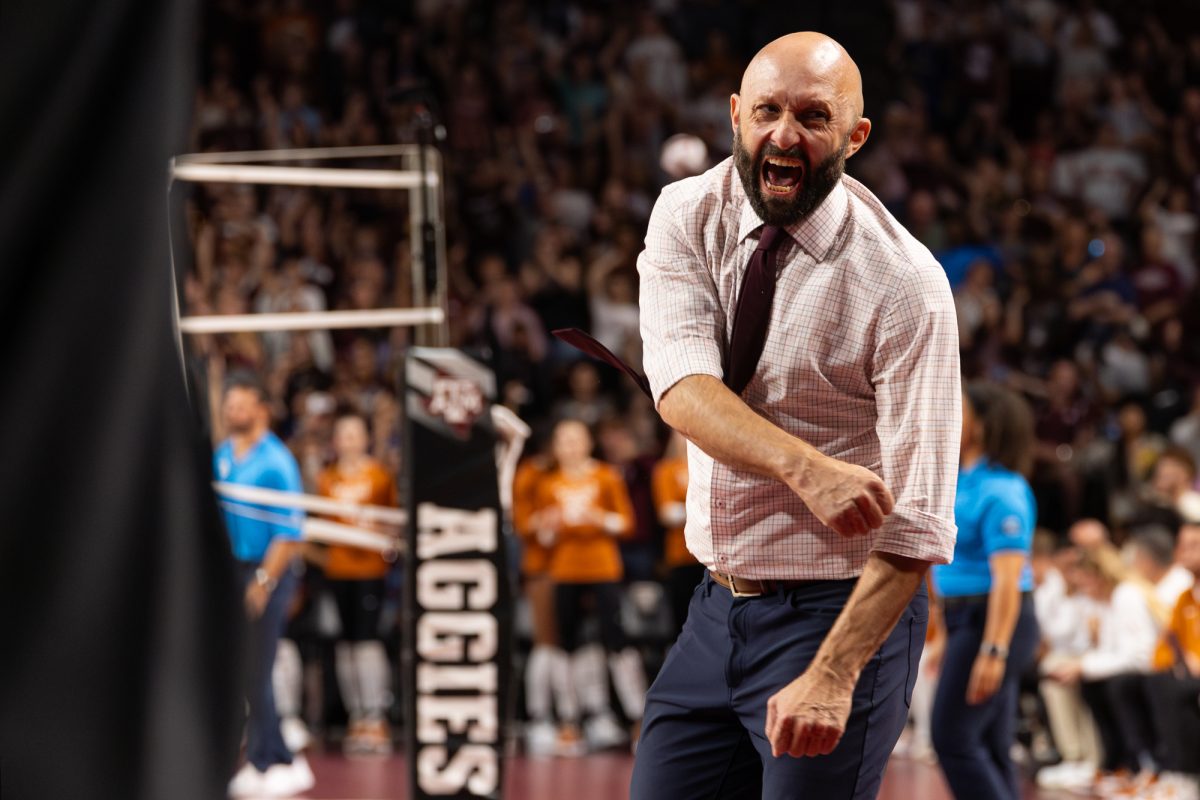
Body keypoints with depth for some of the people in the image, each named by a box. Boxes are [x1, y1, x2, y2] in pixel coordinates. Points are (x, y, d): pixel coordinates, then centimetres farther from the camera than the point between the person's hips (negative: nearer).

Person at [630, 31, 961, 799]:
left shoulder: (902, 281, -15)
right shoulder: (689, 216, -2)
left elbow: (917, 521, -18)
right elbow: (681, 385, -18)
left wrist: (832, 675, -28)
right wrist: (803, 467, -36)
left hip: (842, 615, -5)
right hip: (717, 612, 5)